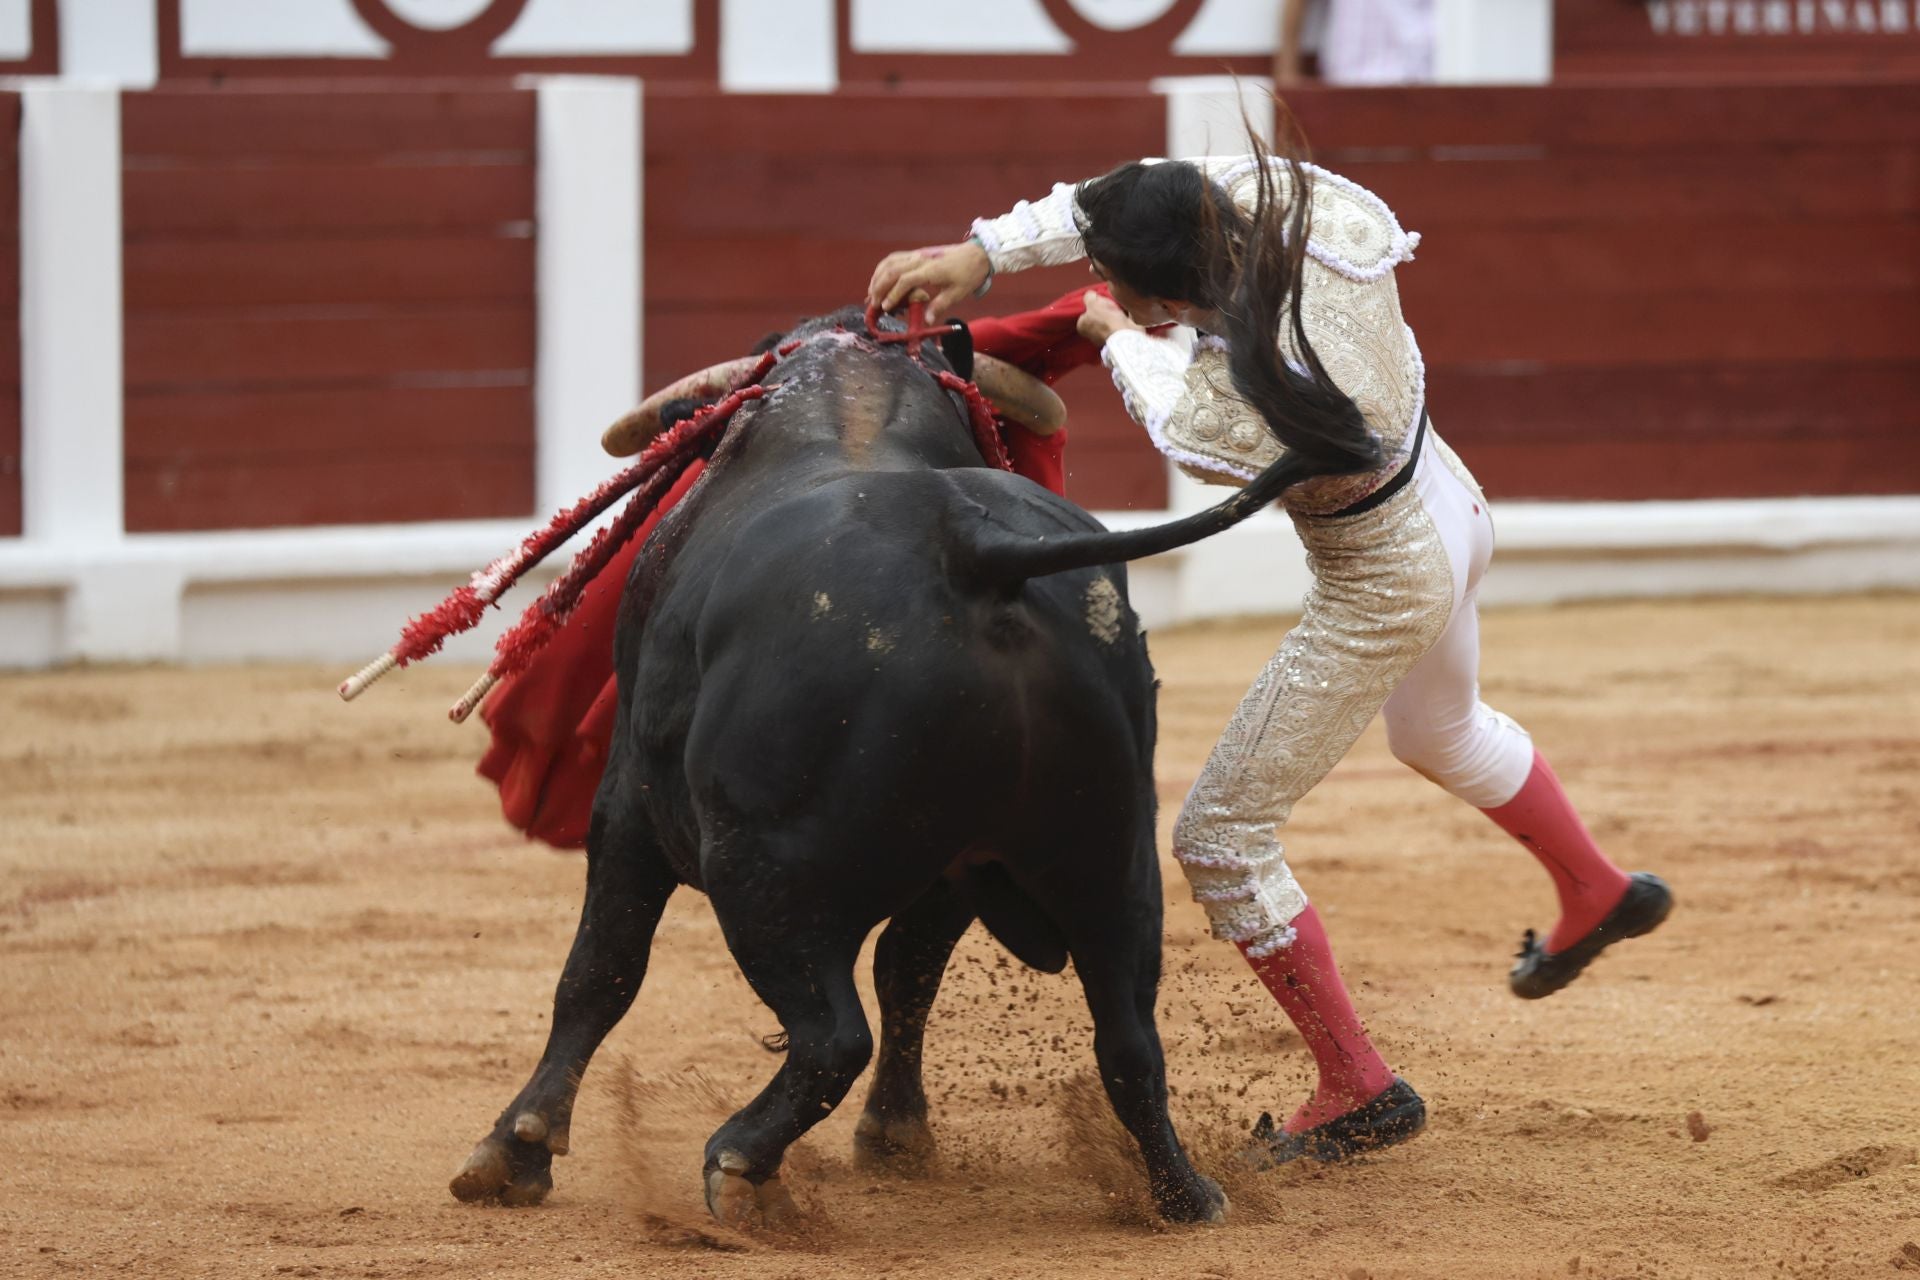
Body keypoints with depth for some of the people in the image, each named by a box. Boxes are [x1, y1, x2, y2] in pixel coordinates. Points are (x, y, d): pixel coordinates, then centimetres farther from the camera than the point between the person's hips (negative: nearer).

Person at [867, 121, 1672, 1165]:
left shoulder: (1229, 421, -40)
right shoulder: (1301, 206, -24)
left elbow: (1184, 422, -16)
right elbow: (1140, 198, -9)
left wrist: (1116, 343, 2)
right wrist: (984, 250, -13)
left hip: (1381, 599, -8)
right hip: (1454, 509, 8)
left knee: (1220, 836, 5)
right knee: (1438, 728, 38)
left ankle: (1357, 1090, 16)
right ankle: (1598, 895, 60)